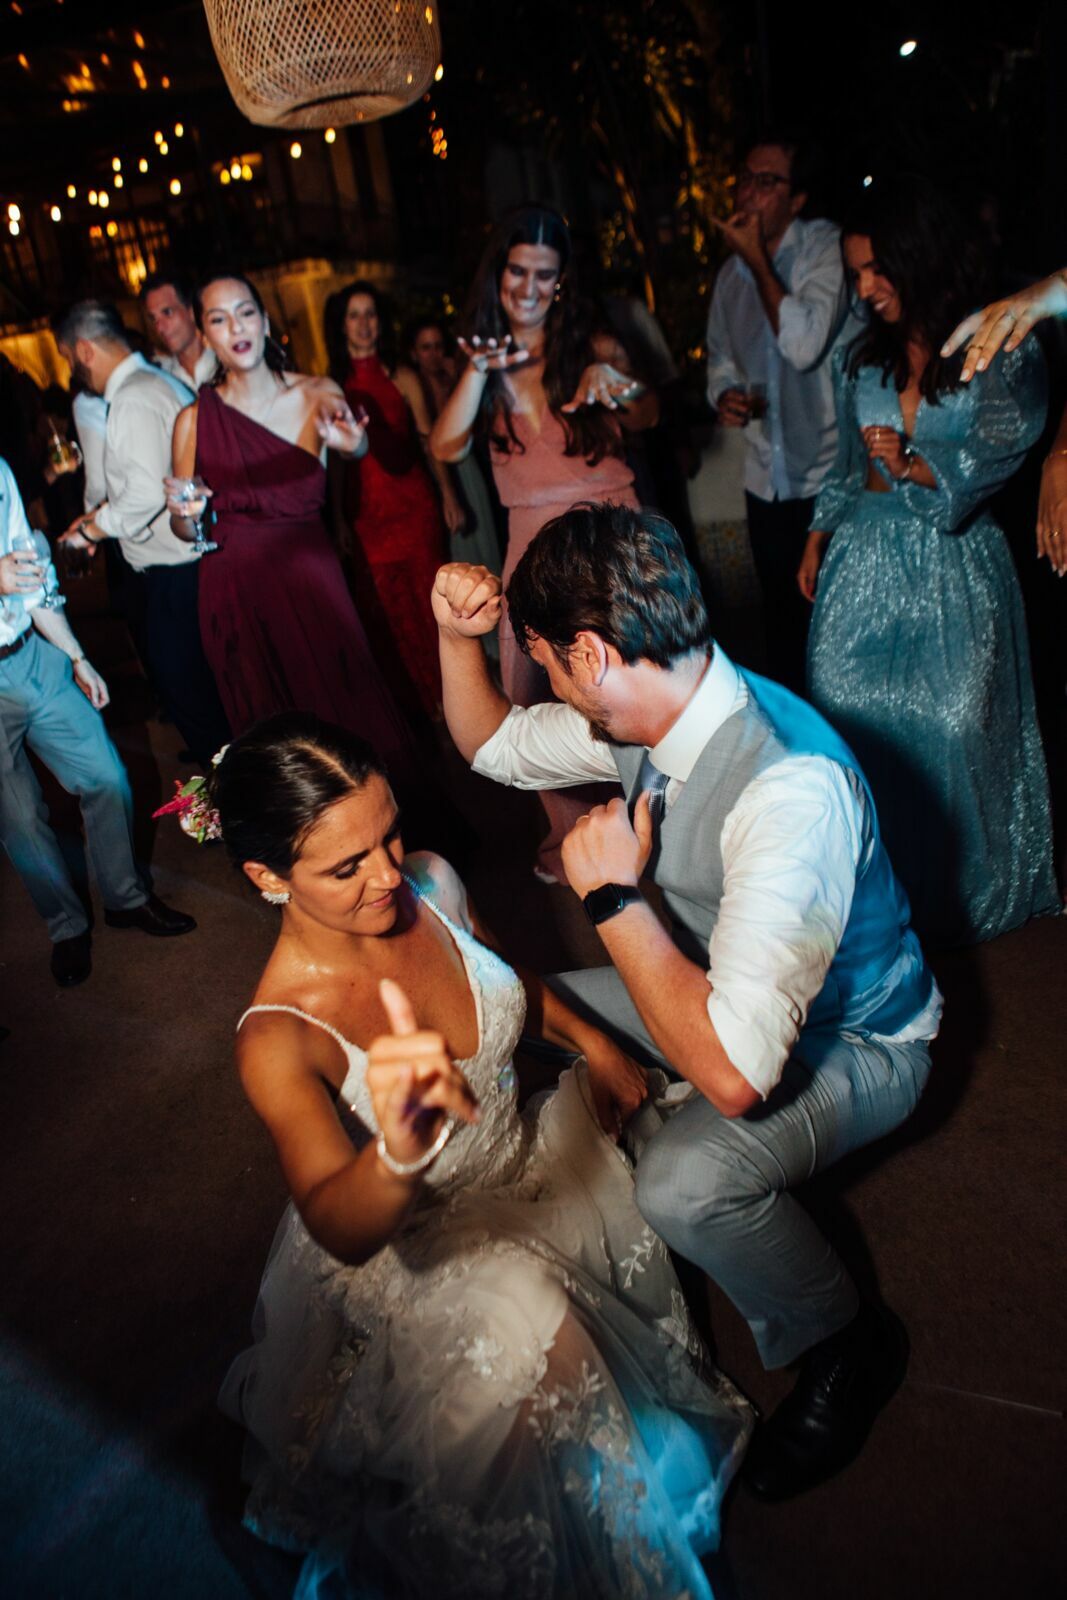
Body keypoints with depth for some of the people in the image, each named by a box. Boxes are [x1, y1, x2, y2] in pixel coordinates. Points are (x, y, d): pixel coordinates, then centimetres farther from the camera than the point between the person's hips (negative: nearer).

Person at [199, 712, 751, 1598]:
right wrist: (398, 1154, -63)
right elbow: (338, 1231, -42)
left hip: (522, 1156, 7)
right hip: (407, 1243, -6)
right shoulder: (280, 1037, -31)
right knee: (532, 1331, -27)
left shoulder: (429, 884, -16)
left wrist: (591, 1038, -3)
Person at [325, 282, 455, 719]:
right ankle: (415, 700, 19)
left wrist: (448, 495, 0)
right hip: (365, 512, 1)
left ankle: (445, 695, 14)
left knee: (427, 599, 0)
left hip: (413, 503, -1)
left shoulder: (401, 377, 5)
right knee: (386, 608, 4)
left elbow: (429, 440, 7)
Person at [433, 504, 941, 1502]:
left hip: (850, 1042, -7)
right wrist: (457, 638, -11)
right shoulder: (647, 709, -13)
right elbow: (495, 746, 7)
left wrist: (613, 896, -33)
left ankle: (843, 1346, 0)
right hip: (720, 980, 8)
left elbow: (733, 1071, -42)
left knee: (684, 1181, -32)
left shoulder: (793, 791, -39)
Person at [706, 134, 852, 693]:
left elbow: (806, 344, -24)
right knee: (782, 614, 15)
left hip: (828, 474, -6)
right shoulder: (733, 272, 11)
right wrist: (726, 395, -1)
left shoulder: (826, 248, -9)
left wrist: (757, 260, -17)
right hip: (767, 478, 6)